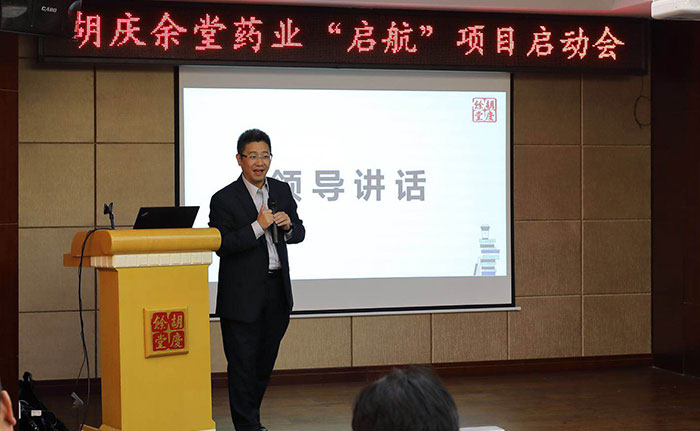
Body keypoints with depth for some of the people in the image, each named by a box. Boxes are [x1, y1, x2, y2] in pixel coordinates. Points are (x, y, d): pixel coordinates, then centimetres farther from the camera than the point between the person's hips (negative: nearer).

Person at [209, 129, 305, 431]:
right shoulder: (224, 199, -8)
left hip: (277, 292, 6)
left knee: (265, 361, 14)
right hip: (243, 296, -5)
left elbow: (299, 233, 14)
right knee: (243, 363, -1)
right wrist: (258, 227, -22)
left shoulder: (282, 191, 9)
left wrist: (288, 226, -8)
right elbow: (221, 245, -16)